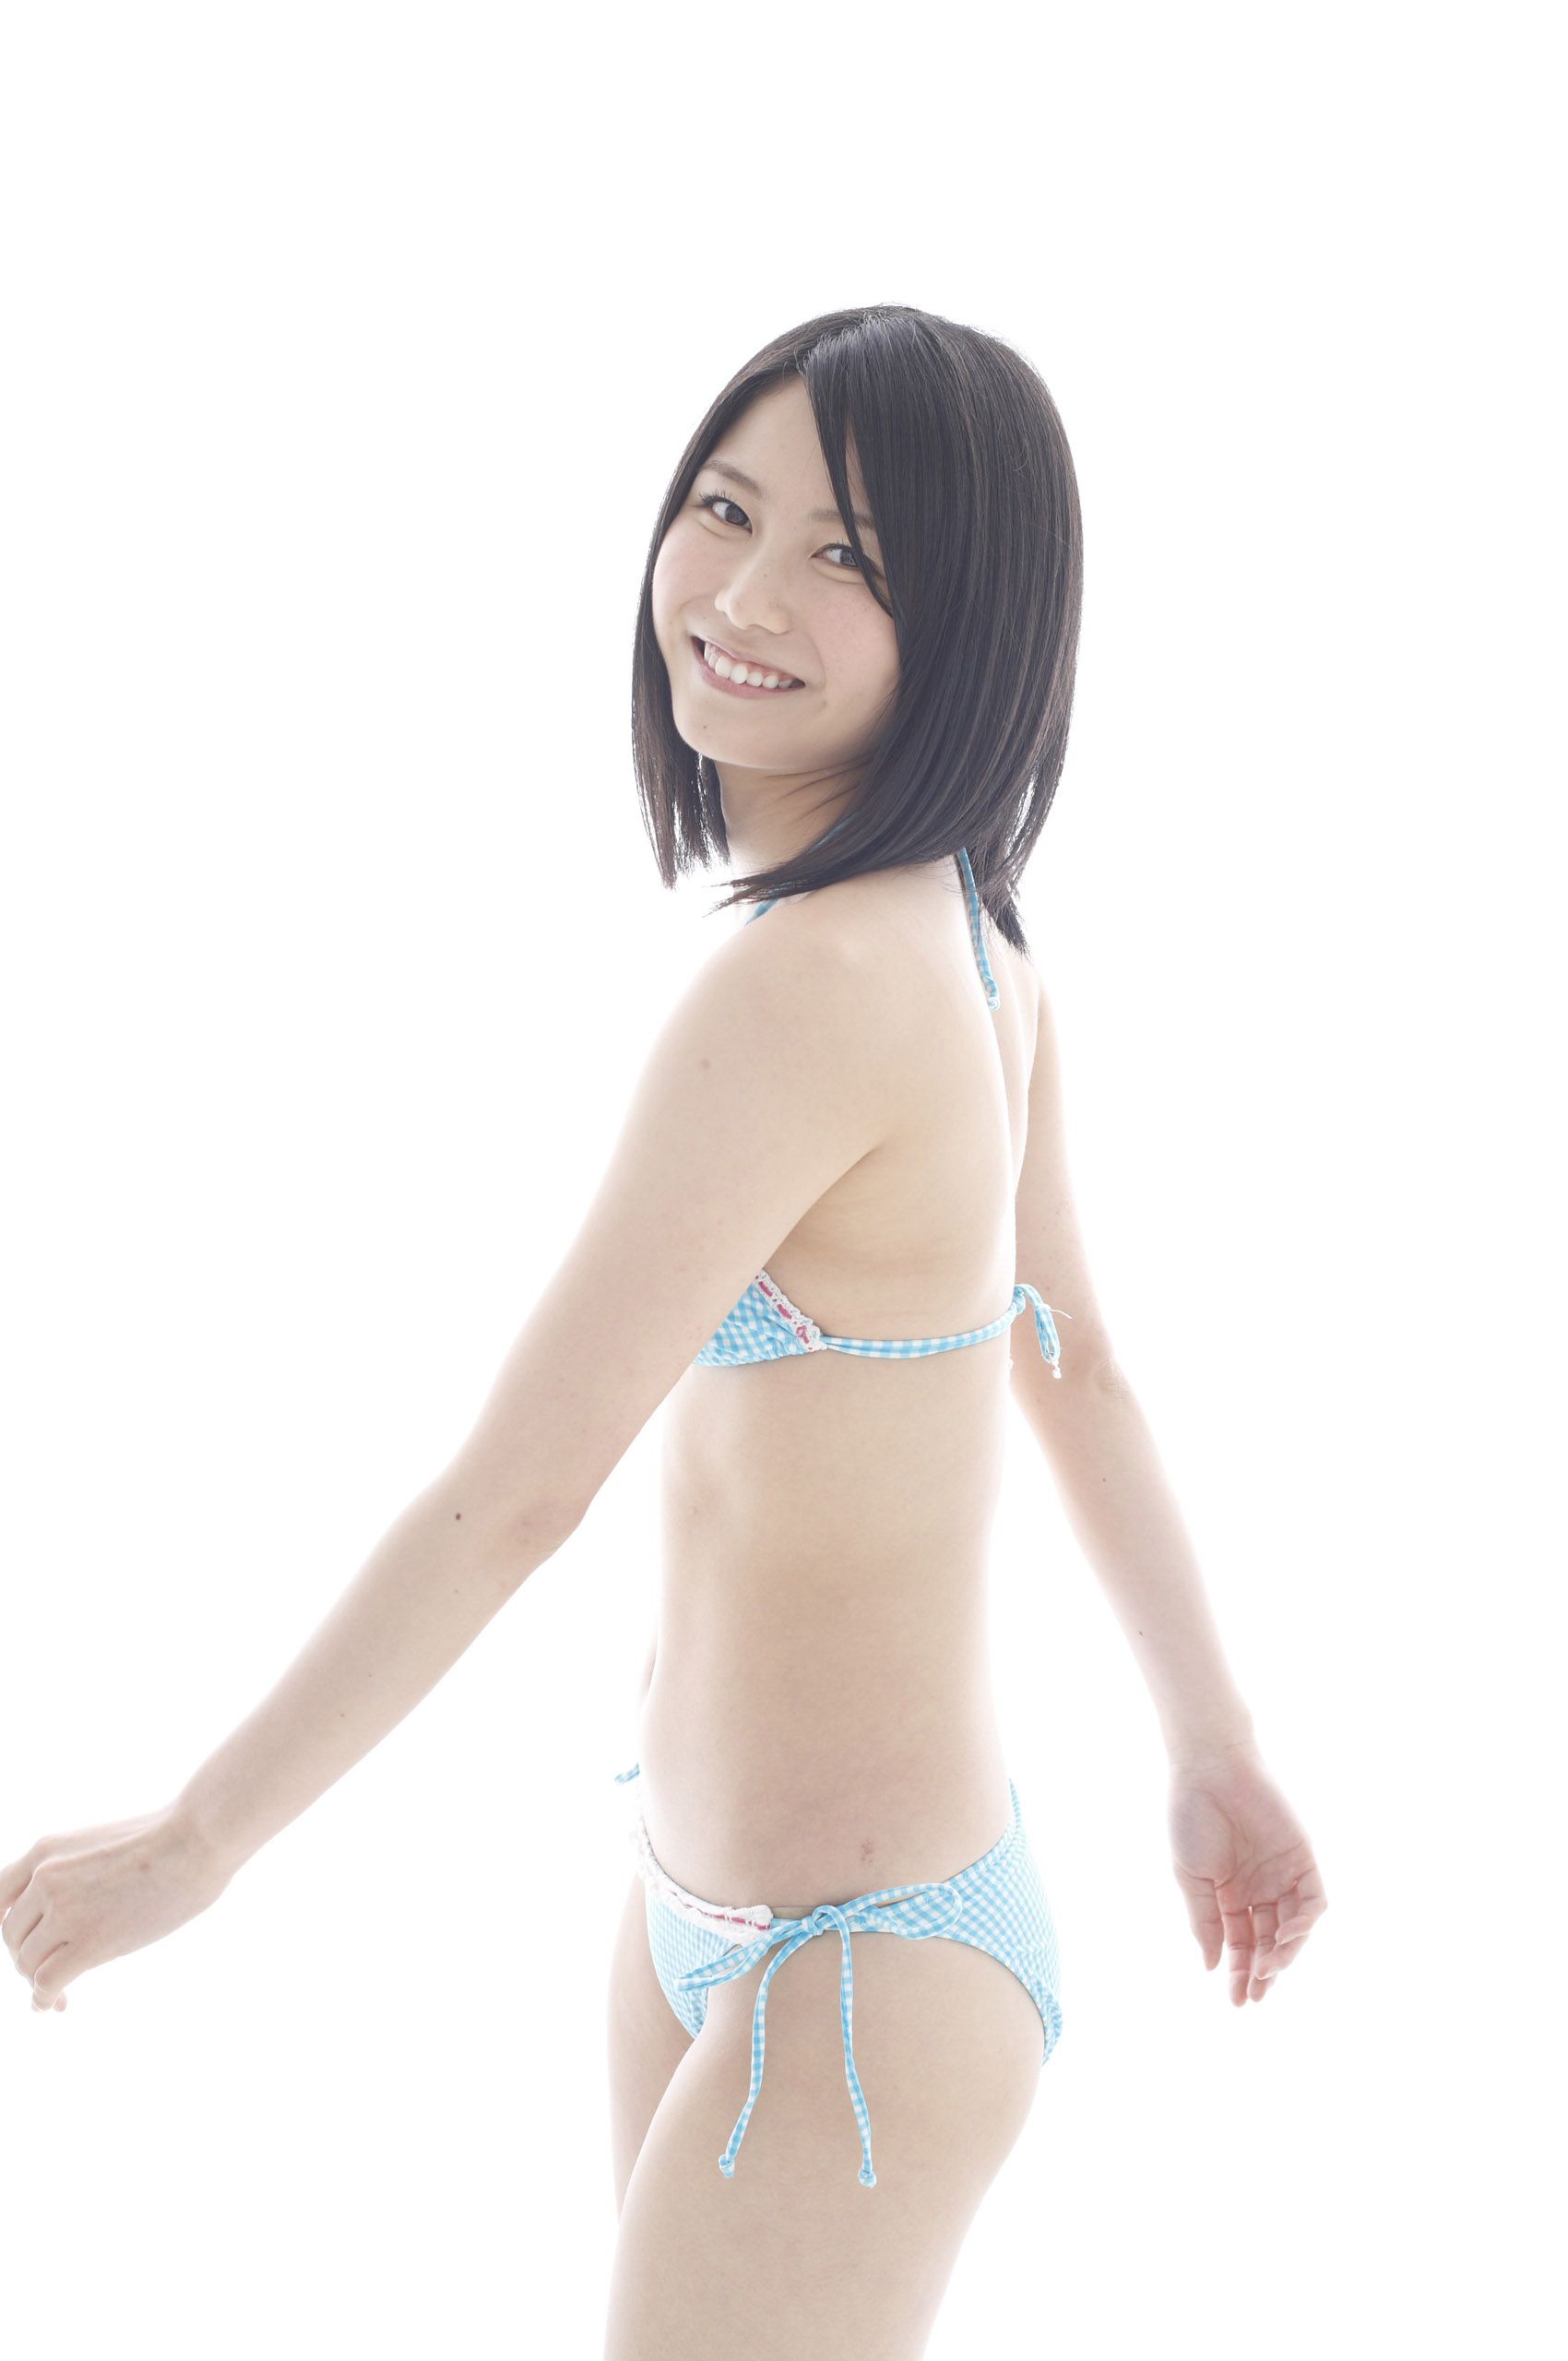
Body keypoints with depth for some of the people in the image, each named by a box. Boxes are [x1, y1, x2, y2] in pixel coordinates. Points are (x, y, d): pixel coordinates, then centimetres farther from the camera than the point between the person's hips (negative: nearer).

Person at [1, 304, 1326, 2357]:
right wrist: (1214, 1749, 21)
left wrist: (194, 1841, -13)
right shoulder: (969, 941, 0)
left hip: (856, 1975, -9)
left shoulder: (811, 988, -28)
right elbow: (1073, 1362, 10)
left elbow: (513, 1493, -24)